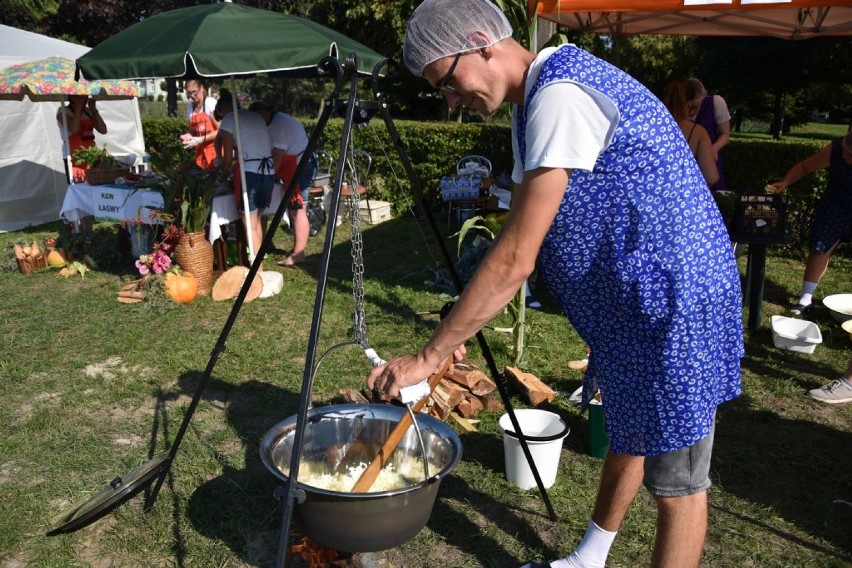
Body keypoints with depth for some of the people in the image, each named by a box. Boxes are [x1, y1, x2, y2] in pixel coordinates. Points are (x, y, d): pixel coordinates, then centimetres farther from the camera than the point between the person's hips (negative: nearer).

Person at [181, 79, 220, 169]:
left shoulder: (210, 103, -8)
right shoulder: (190, 107, 9)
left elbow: (220, 131, -11)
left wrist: (200, 140, -17)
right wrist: (188, 136, -5)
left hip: (215, 149, -5)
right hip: (201, 152, 5)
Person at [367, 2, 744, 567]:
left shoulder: (562, 94, -23)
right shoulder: (534, 100, 9)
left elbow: (515, 259, -27)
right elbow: (517, 238, 11)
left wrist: (429, 356, -21)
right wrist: (457, 327, 6)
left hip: (673, 301, -10)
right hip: (631, 303, 10)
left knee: (676, 479, 3)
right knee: (627, 435, 24)